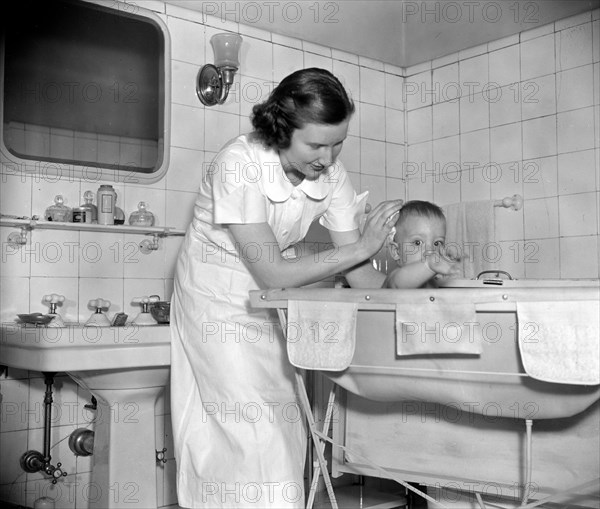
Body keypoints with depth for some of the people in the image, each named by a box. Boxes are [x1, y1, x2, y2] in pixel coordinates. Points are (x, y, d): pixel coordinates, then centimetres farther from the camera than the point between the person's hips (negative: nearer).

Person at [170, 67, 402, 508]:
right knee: (248, 432, -9)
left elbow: (359, 272, -10)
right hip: (219, 302, -5)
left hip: (273, 306, 5)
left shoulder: (331, 173, -12)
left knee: (284, 429, 7)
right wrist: (363, 245, -28)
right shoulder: (239, 166, -28)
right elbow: (273, 273, -29)